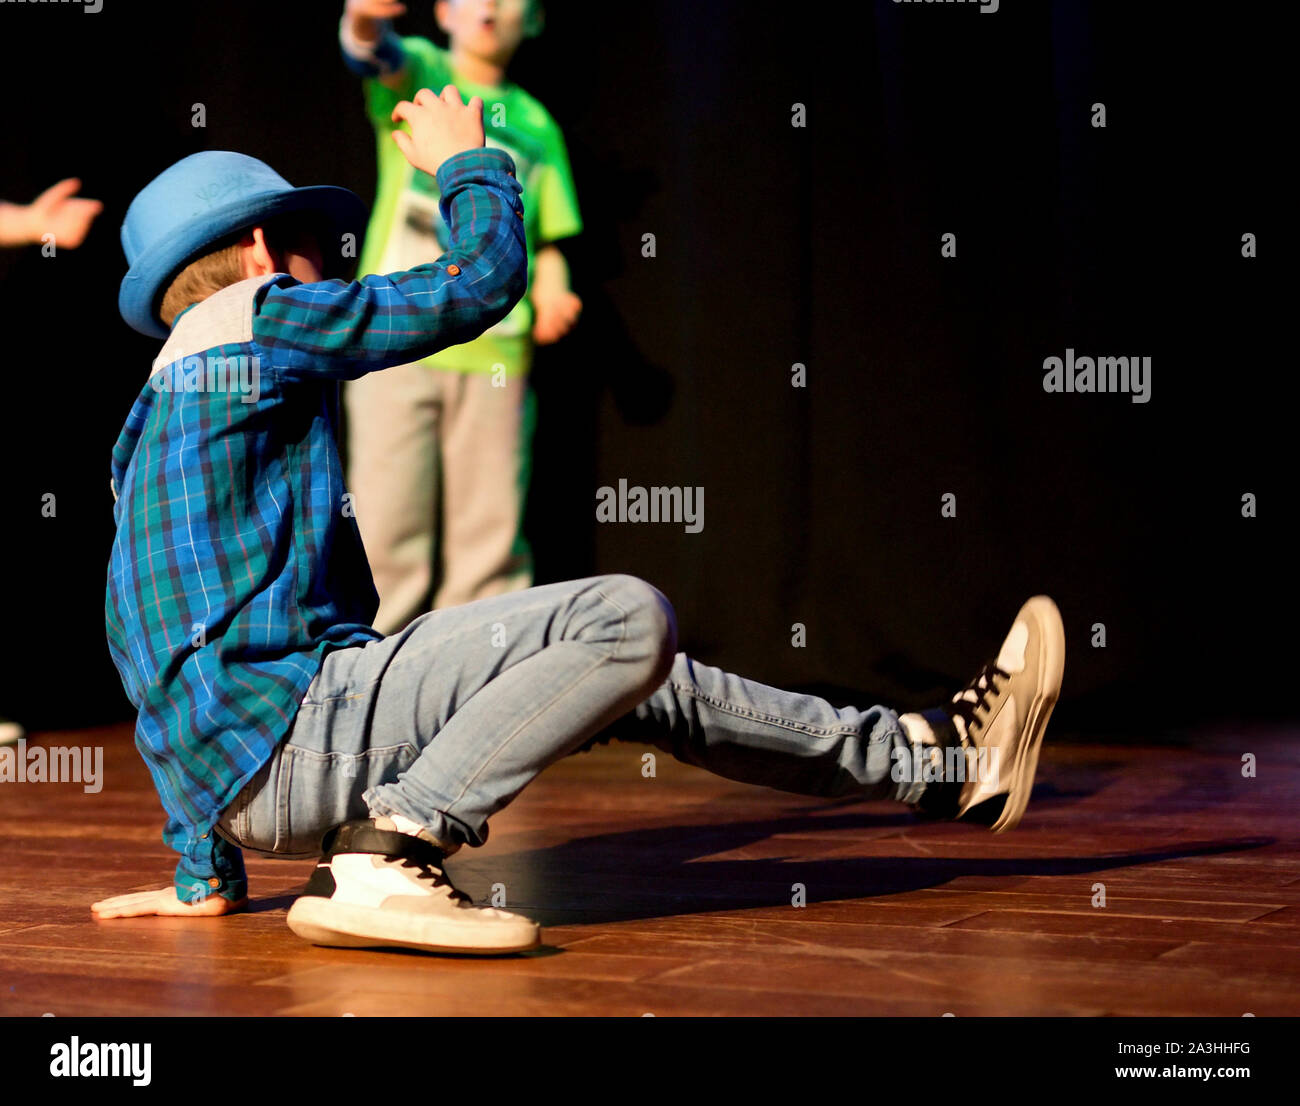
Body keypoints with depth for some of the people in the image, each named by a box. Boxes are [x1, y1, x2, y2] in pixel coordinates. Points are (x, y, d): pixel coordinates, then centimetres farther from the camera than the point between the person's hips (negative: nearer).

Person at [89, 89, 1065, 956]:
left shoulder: (165, 406, 26)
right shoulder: (258, 318, -2)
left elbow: (188, 658, 27)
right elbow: (485, 279, -1)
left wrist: (207, 875, 29)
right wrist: (466, 160, 20)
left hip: (242, 772, 10)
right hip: (289, 722, -10)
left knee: (636, 686, 15)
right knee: (627, 619, -19)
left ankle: (937, 764, 20)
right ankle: (389, 855, -22)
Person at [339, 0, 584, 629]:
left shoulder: (536, 126, 18)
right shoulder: (417, 74, 8)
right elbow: (377, 56, -16)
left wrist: (550, 293, -3)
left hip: (494, 356, 3)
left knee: (489, 540, 1)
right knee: (386, 530, -6)